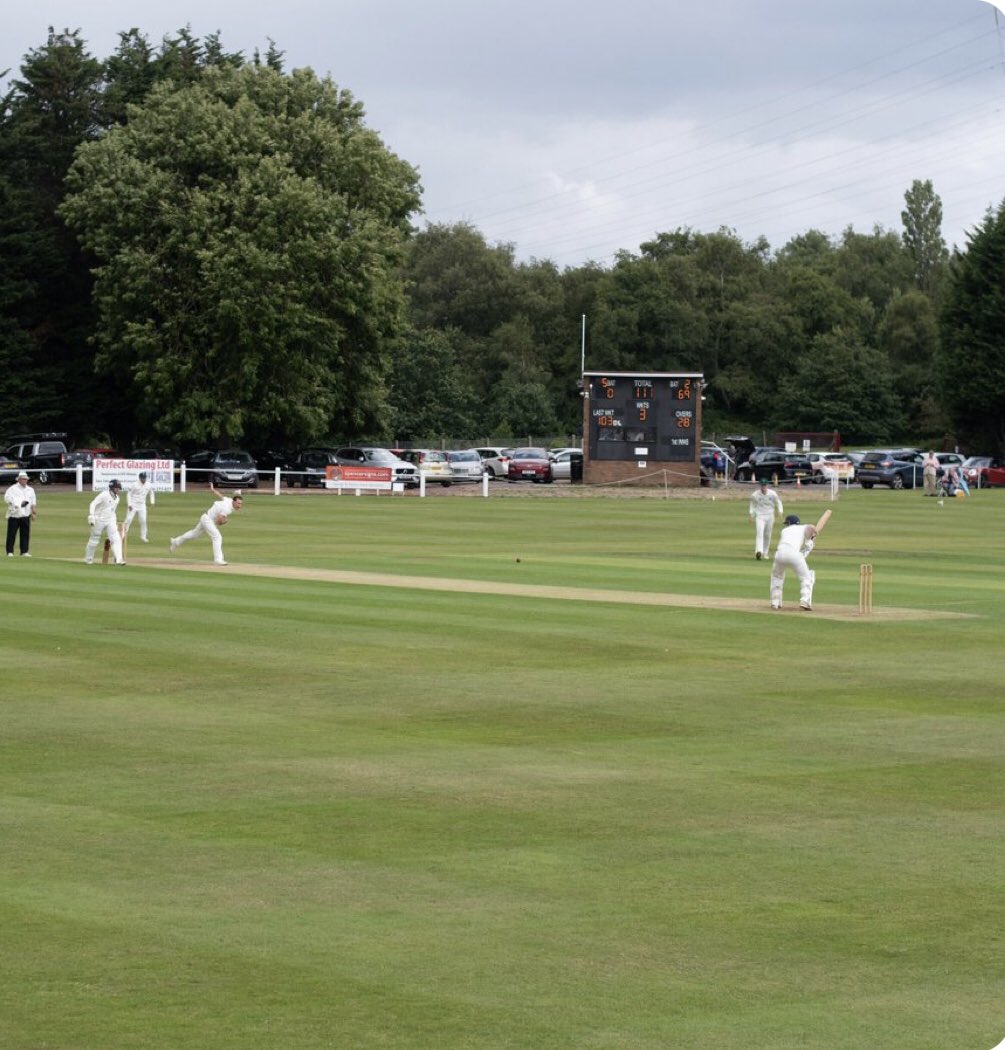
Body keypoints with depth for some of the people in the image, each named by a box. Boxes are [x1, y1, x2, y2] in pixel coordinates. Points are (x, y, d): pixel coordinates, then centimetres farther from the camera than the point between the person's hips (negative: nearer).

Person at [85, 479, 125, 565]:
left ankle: (118, 559, -14)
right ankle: (88, 559, 25)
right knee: (94, 540, 6)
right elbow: (93, 504, -21)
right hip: (99, 520, -6)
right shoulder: (104, 495, -15)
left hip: (110, 522, 6)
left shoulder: (117, 498, 8)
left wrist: (115, 522, 21)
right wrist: (91, 517, -31)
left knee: (116, 539, -9)